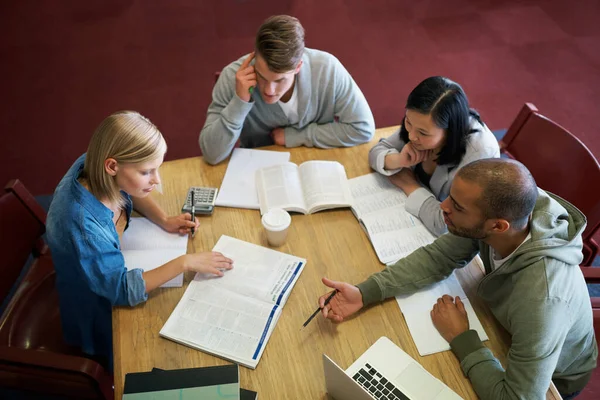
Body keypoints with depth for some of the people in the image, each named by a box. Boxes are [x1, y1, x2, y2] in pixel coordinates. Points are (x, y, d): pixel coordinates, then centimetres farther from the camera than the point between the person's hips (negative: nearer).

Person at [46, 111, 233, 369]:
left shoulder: (94, 165, -21)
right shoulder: (81, 223, -41)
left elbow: (133, 192, 2)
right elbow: (123, 290, -33)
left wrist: (164, 220, -12)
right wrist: (185, 262, -33)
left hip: (113, 263, 6)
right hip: (98, 308, -6)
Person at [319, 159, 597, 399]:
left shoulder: (541, 300, -45)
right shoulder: (500, 211, -28)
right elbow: (439, 256, -16)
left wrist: (460, 338, -27)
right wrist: (364, 293, -25)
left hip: (554, 375, -4)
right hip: (511, 333, 4)